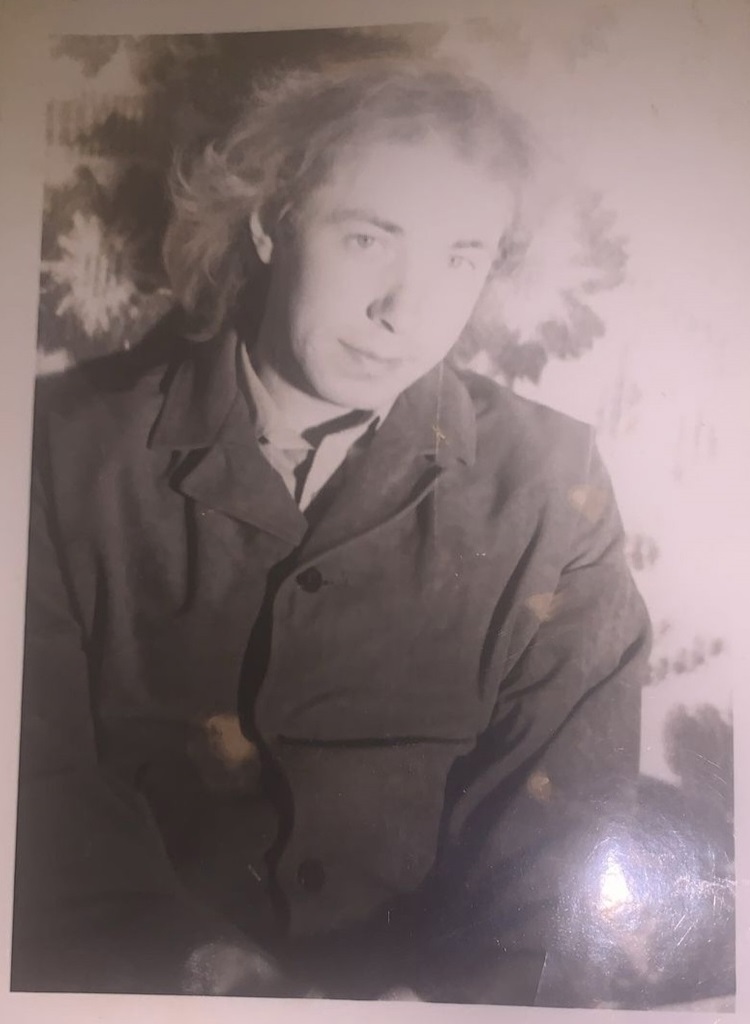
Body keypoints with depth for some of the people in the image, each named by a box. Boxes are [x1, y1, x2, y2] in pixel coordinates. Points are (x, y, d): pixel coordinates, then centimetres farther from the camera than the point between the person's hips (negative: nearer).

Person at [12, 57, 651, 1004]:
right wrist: (196, 967, -18)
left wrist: (463, 990, -16)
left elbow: (553, 835, -3)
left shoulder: (547, 488, -5)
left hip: (406, 988, 0)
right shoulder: (72, 444, -6)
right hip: (132, 995, 1)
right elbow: (43, 778, -7)